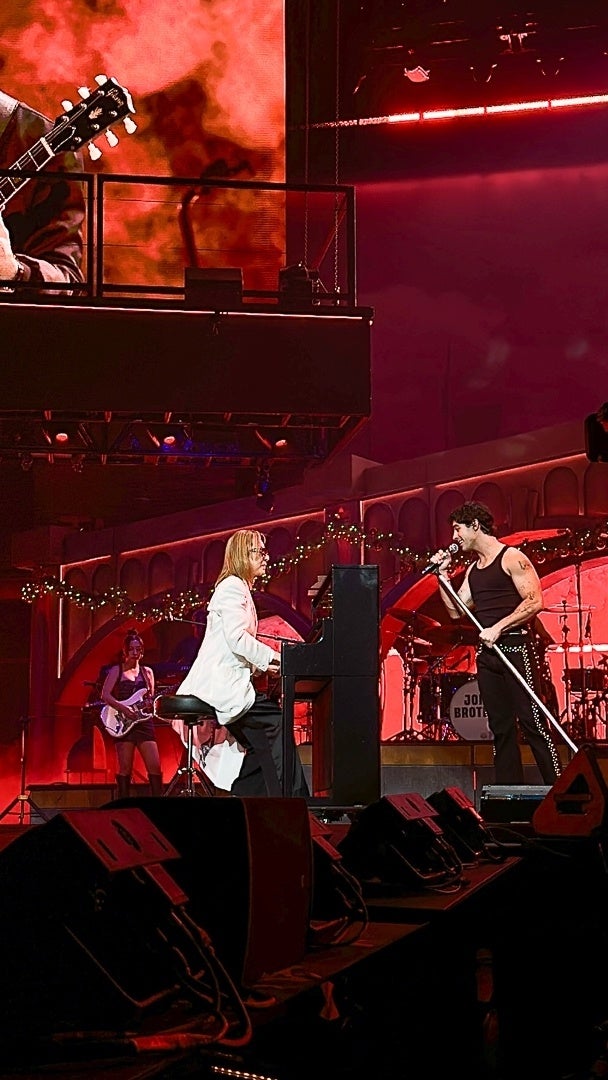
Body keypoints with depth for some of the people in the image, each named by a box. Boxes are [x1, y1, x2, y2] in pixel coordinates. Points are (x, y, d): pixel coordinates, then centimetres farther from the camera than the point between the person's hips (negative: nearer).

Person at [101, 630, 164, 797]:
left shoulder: (147, 672, 14)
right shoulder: (117, 670, 4)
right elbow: (105, 694, -6)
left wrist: (151, 703, -6)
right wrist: (123, 708, -18)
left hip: (144, 721, 3)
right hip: (123, 724, -3)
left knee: (155, 767, -6)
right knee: (125, 769, -2)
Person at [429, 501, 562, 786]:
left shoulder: (512, 559, -6)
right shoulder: (472, 570, 18)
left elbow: (535, 602, -14)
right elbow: (456, 611, 18)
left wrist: (498, 628, -17)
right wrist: (442, 575, 10)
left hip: (515, 647, -8)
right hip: (487, 653, 8)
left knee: (532, 721, -11)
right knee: (500, 727, 7)